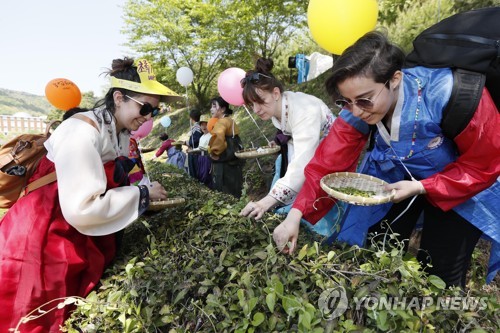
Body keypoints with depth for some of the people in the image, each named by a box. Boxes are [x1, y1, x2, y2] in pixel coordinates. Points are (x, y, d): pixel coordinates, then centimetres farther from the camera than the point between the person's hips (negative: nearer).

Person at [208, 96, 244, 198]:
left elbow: (218, 136, -37)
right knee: (234, 194, 15)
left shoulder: (222, 122, -15)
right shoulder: (230, 121, 15)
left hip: (224, 164, -10)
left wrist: (214, 152, -23)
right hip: (232, 161, 10)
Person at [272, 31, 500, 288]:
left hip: (461, 185, -2)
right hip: (394, 178, 3)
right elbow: (328, 163, -23)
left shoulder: (450, 94, -33)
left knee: (439, 274, -2)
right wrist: (295, 216, -32)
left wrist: (421, 187, -32)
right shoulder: (357, 111, -22)